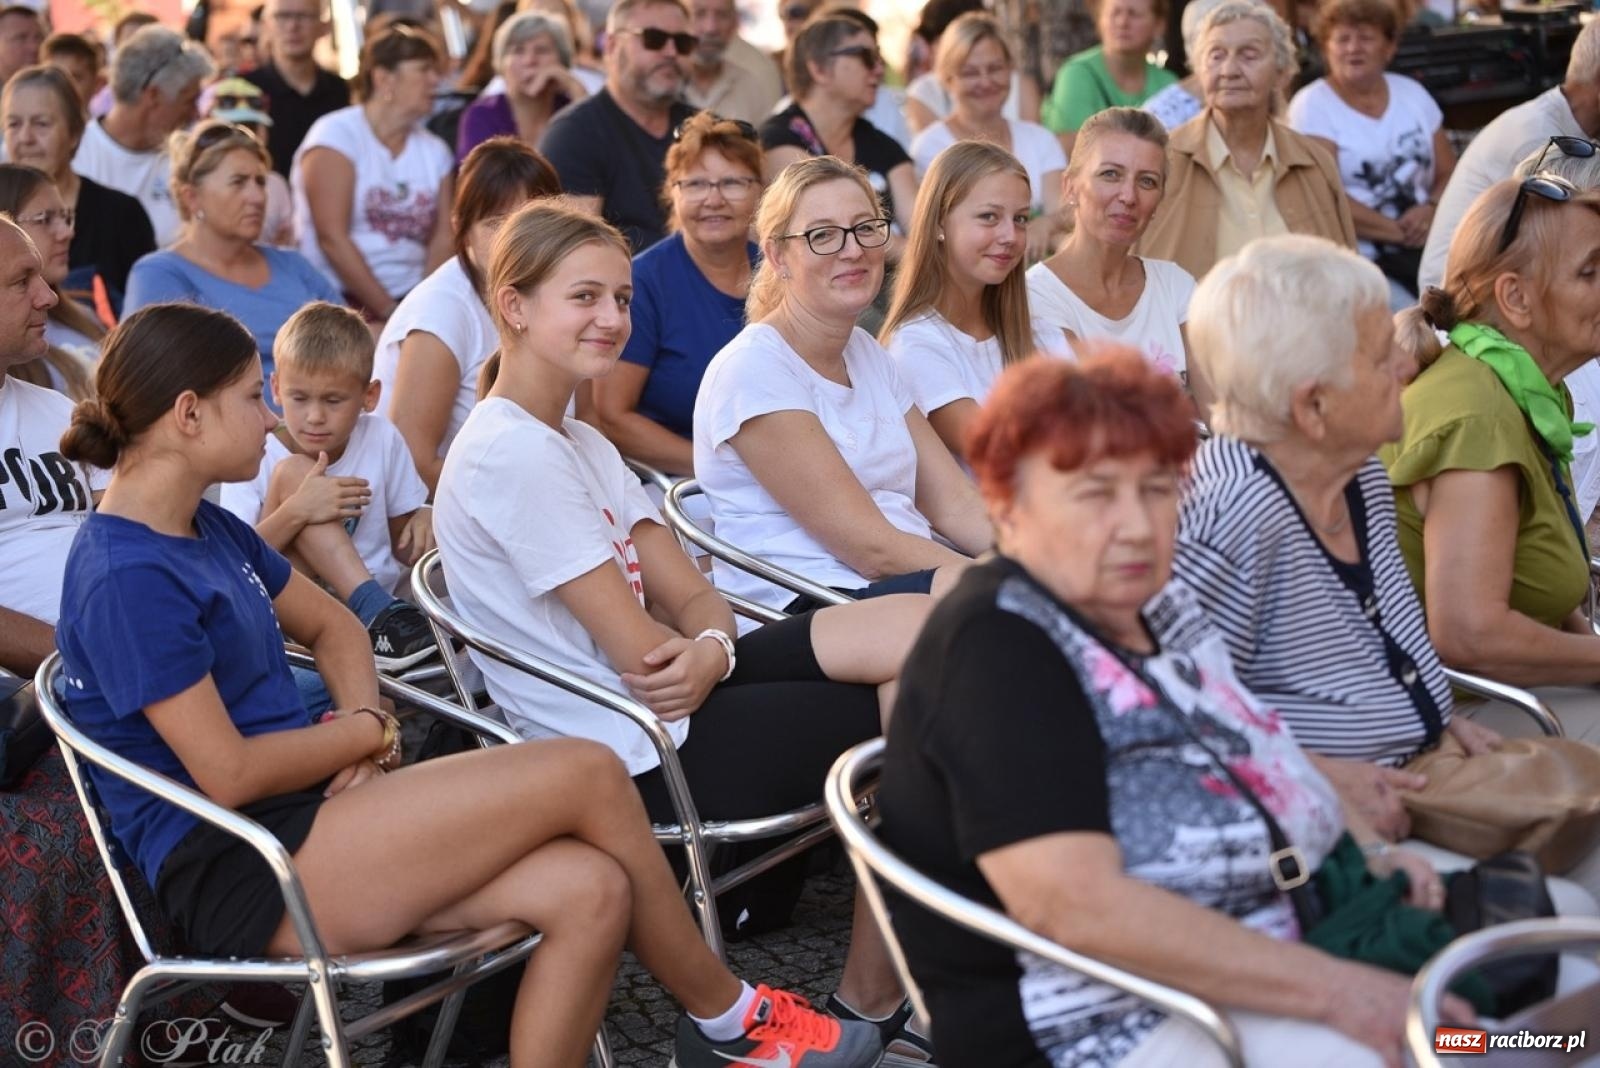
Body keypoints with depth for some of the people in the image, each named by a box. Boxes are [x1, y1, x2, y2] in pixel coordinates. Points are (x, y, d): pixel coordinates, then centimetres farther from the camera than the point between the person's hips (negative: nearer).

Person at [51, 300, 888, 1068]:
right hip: (246, 876, -9)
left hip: (305, 818, 9)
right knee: (587, 773, -15)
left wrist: (360, 726, 4)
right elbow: (228, 773, -18)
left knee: (589, 891, -13)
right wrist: (364, 733, -2)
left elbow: (333, 626, 25)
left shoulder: (204, 530, 14)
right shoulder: (125, 578, -16)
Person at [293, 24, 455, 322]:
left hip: (413, 299, 5)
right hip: (342, 300, -5)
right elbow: (331, 237, -11)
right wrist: (388, 311, -15)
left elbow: (443, 237, 5)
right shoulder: (336, 135, -3)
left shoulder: (434, 151, 14)